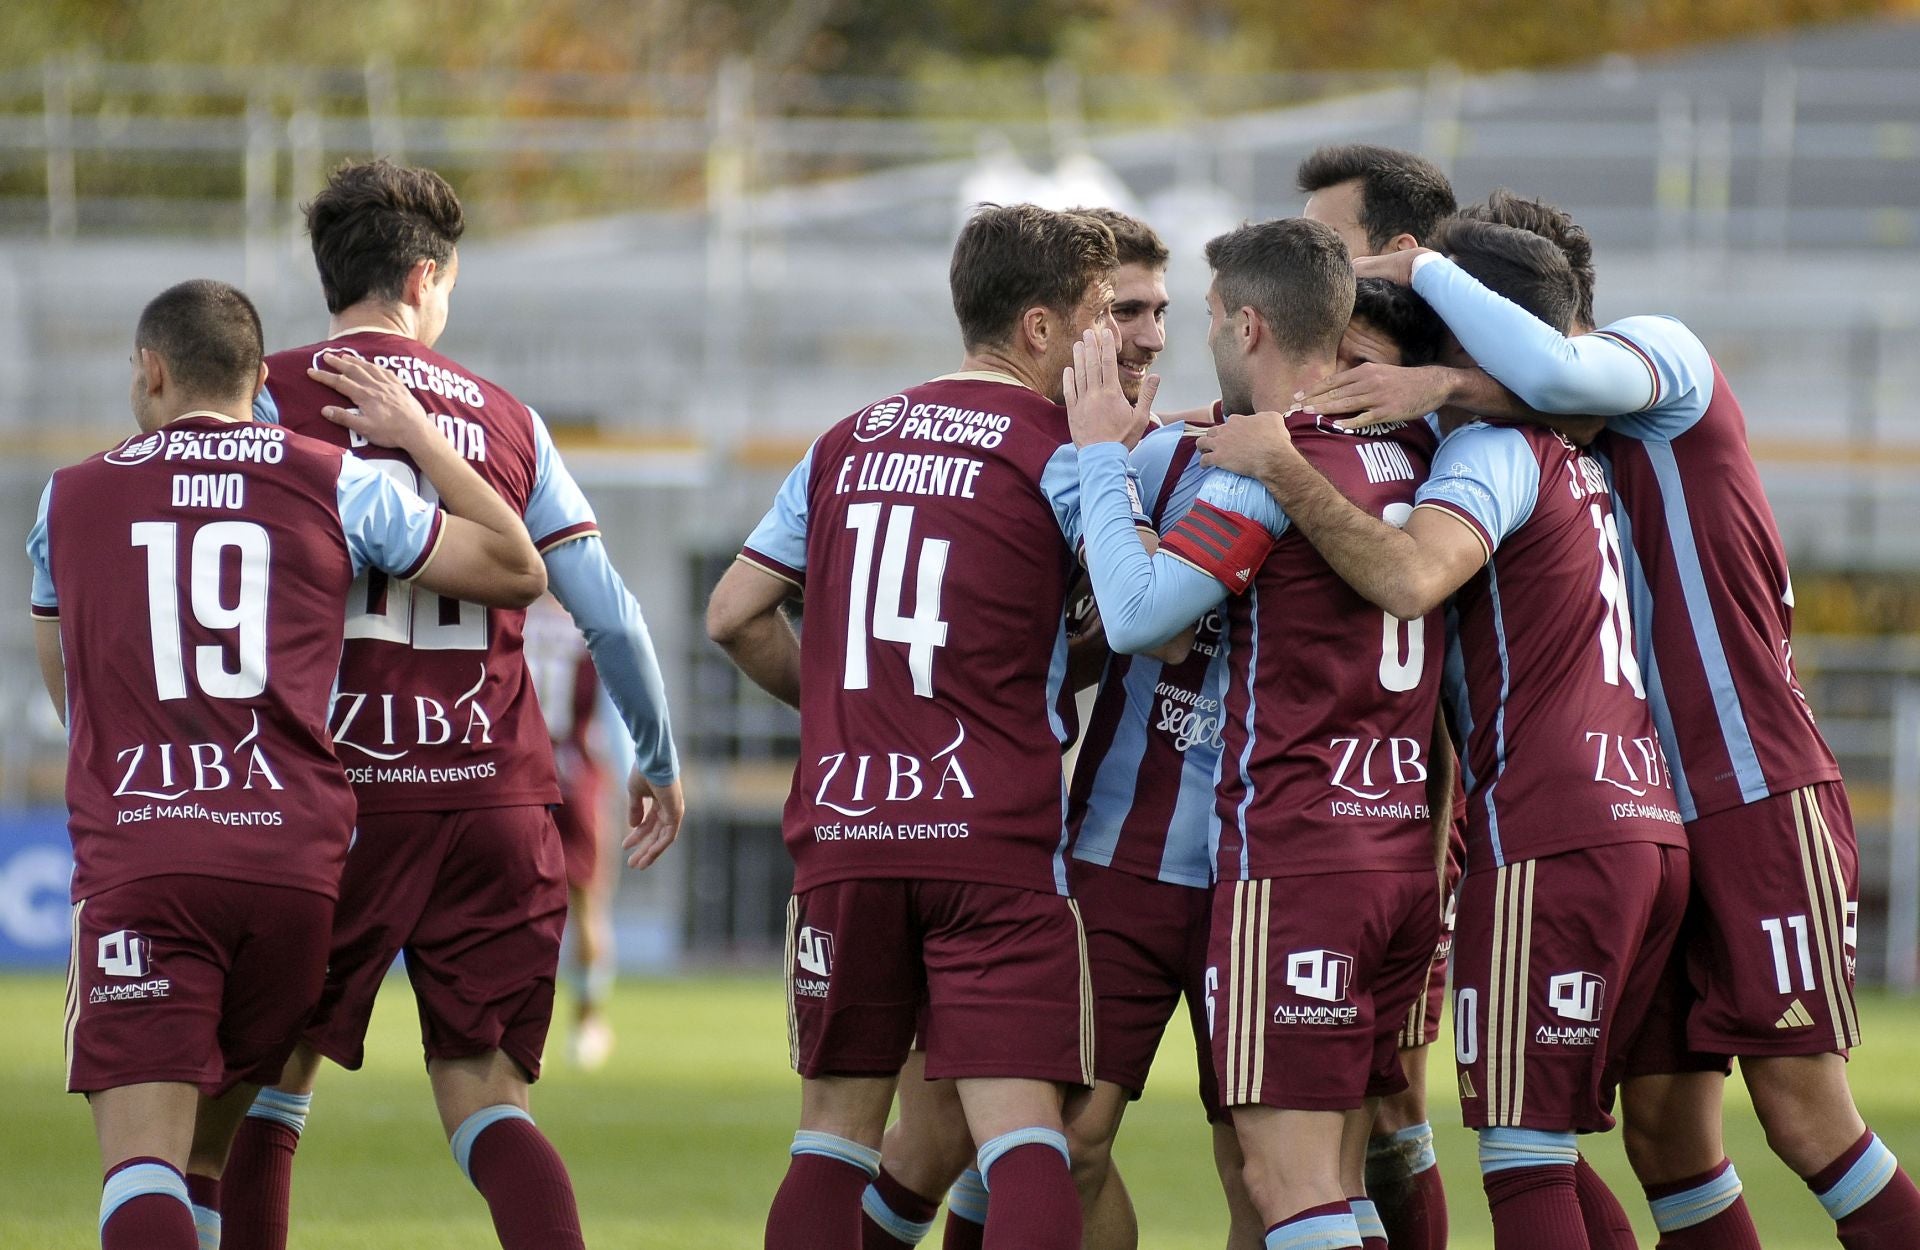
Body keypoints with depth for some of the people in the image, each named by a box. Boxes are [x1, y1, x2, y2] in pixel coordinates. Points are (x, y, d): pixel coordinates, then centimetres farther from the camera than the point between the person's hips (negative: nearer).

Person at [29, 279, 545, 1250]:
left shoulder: (72, 498, 12)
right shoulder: (336, 483, 9)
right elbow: (516, 572, 16)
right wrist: (416, 436, 23)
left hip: (132, 853, -2)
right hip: (296, 861, 2)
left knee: (142, 1159, -12)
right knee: (206, 1146, 17)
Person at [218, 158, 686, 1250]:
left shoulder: (278, 394, 2)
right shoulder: (505, 418, 12)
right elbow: (611, 616, 11)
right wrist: (661, 762, 25)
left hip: (339, 789, -3)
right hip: (498, 800, 3)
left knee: (263, 1092, 10)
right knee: (489, 1108, 5)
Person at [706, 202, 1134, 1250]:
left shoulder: (848, 444, 14)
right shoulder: (1061, 455, -3)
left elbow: (735, 615, 16)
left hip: (843, 835, 5)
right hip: (994, 838, -5)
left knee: (836, 1126, 12)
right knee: (1022, 1131, -10)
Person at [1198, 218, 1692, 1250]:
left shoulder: (1493, 450, -8)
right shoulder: (1572, 457, 22)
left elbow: (1408, 578, -28)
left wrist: (1283, 468, -24)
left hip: (1547, 842, -9)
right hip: (1646, 827, 9)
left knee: (1522, 1158, -8)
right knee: (1548, 1156, 13)